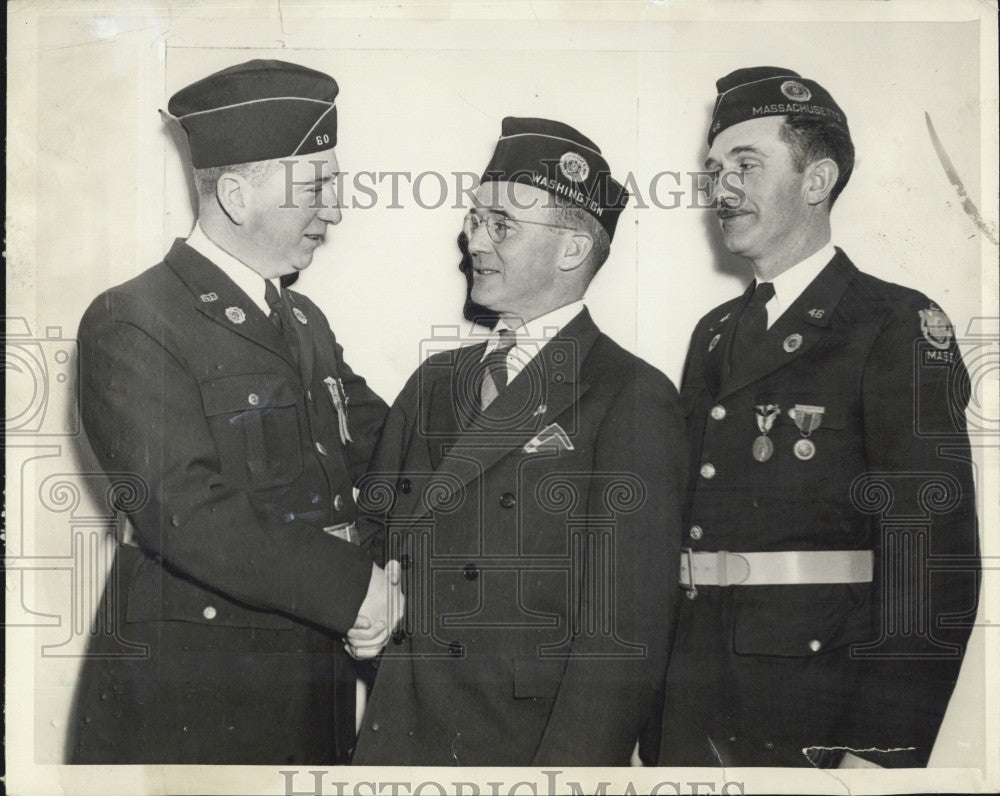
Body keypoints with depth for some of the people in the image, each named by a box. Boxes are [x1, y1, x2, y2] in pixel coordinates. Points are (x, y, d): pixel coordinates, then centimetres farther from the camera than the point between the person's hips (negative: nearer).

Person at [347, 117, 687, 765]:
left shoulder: (633, 401, -10)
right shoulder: (436, 380, 10)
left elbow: (627, 633, -15)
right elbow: (375, 531, 16)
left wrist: (567, 767, -21)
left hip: (528, 749, -5)